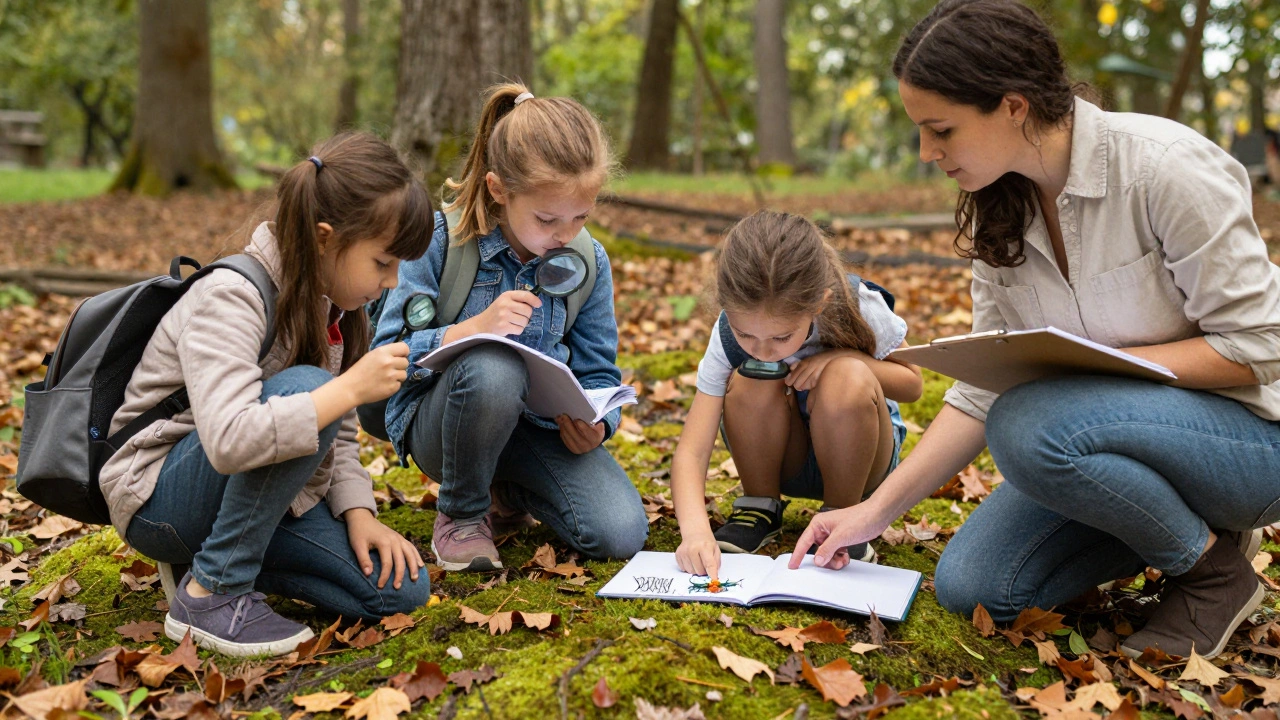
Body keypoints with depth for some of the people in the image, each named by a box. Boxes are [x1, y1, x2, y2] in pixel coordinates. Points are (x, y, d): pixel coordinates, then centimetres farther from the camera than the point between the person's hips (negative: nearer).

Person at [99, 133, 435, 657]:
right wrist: (351, 388, -35)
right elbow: (229, 440, -40)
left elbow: (338, 434, 6)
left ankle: (221, 555, 6)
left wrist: (358, 511, -10)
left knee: (401, 589, -10)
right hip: (158, 496, -7)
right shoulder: (230, 299, -24)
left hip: (251, 486, 7)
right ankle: (212, 590, -20)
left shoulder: (329, 301, 1)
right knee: (304, 387, -34)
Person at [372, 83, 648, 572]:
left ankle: (509, 491, 18)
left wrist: (594, 424, -18)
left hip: (539, 423, 4)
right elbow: (386, 354, -16)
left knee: (621, 535, -16)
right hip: (442, 419, -3)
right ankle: (460, 514, -9)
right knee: (492, 367, -40)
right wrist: (473, 329, -31)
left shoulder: (589, 261, -2)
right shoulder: (442, 240, -14)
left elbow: (599, 373, 5)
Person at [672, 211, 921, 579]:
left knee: (847, 380, -34)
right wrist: (694, 529, -47)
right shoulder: (729, 337, -25)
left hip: (858, 454, -1)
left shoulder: (857, 308, -27)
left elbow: (912, 384, -8)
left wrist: (848, 362, -29)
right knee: (752, 382, -31)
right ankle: (760, 508, -5)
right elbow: (690, 452, -28)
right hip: (781, 460, 1)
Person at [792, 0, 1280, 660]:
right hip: (1119, 425, 6)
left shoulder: (1164, 169, -22)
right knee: (969, 585, -8)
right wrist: (874, 511, -6)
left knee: (1033, 425, -33)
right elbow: (981, 393, 0)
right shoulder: (999, 211, -1)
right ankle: (1172, 527, 10)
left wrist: (1099, 361, -27)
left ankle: (1213, 567, -6)